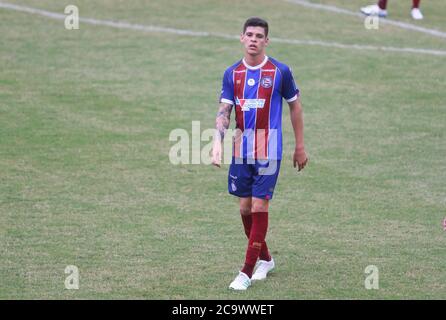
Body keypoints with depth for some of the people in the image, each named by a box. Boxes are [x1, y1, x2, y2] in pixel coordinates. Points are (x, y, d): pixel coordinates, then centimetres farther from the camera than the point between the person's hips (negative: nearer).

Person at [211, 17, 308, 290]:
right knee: (245, 208, 9)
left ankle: (247, 272, -5)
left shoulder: (280, 71, -4)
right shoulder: (232, 73, 5)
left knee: (259, 207, -8)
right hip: (241, 151, 4)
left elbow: (295, 106, 5)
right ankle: (265, 259, 29)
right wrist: (218, 142, -15)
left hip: (268, 152, -4)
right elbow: (224, 111, 1)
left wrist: (300, 147, 7)